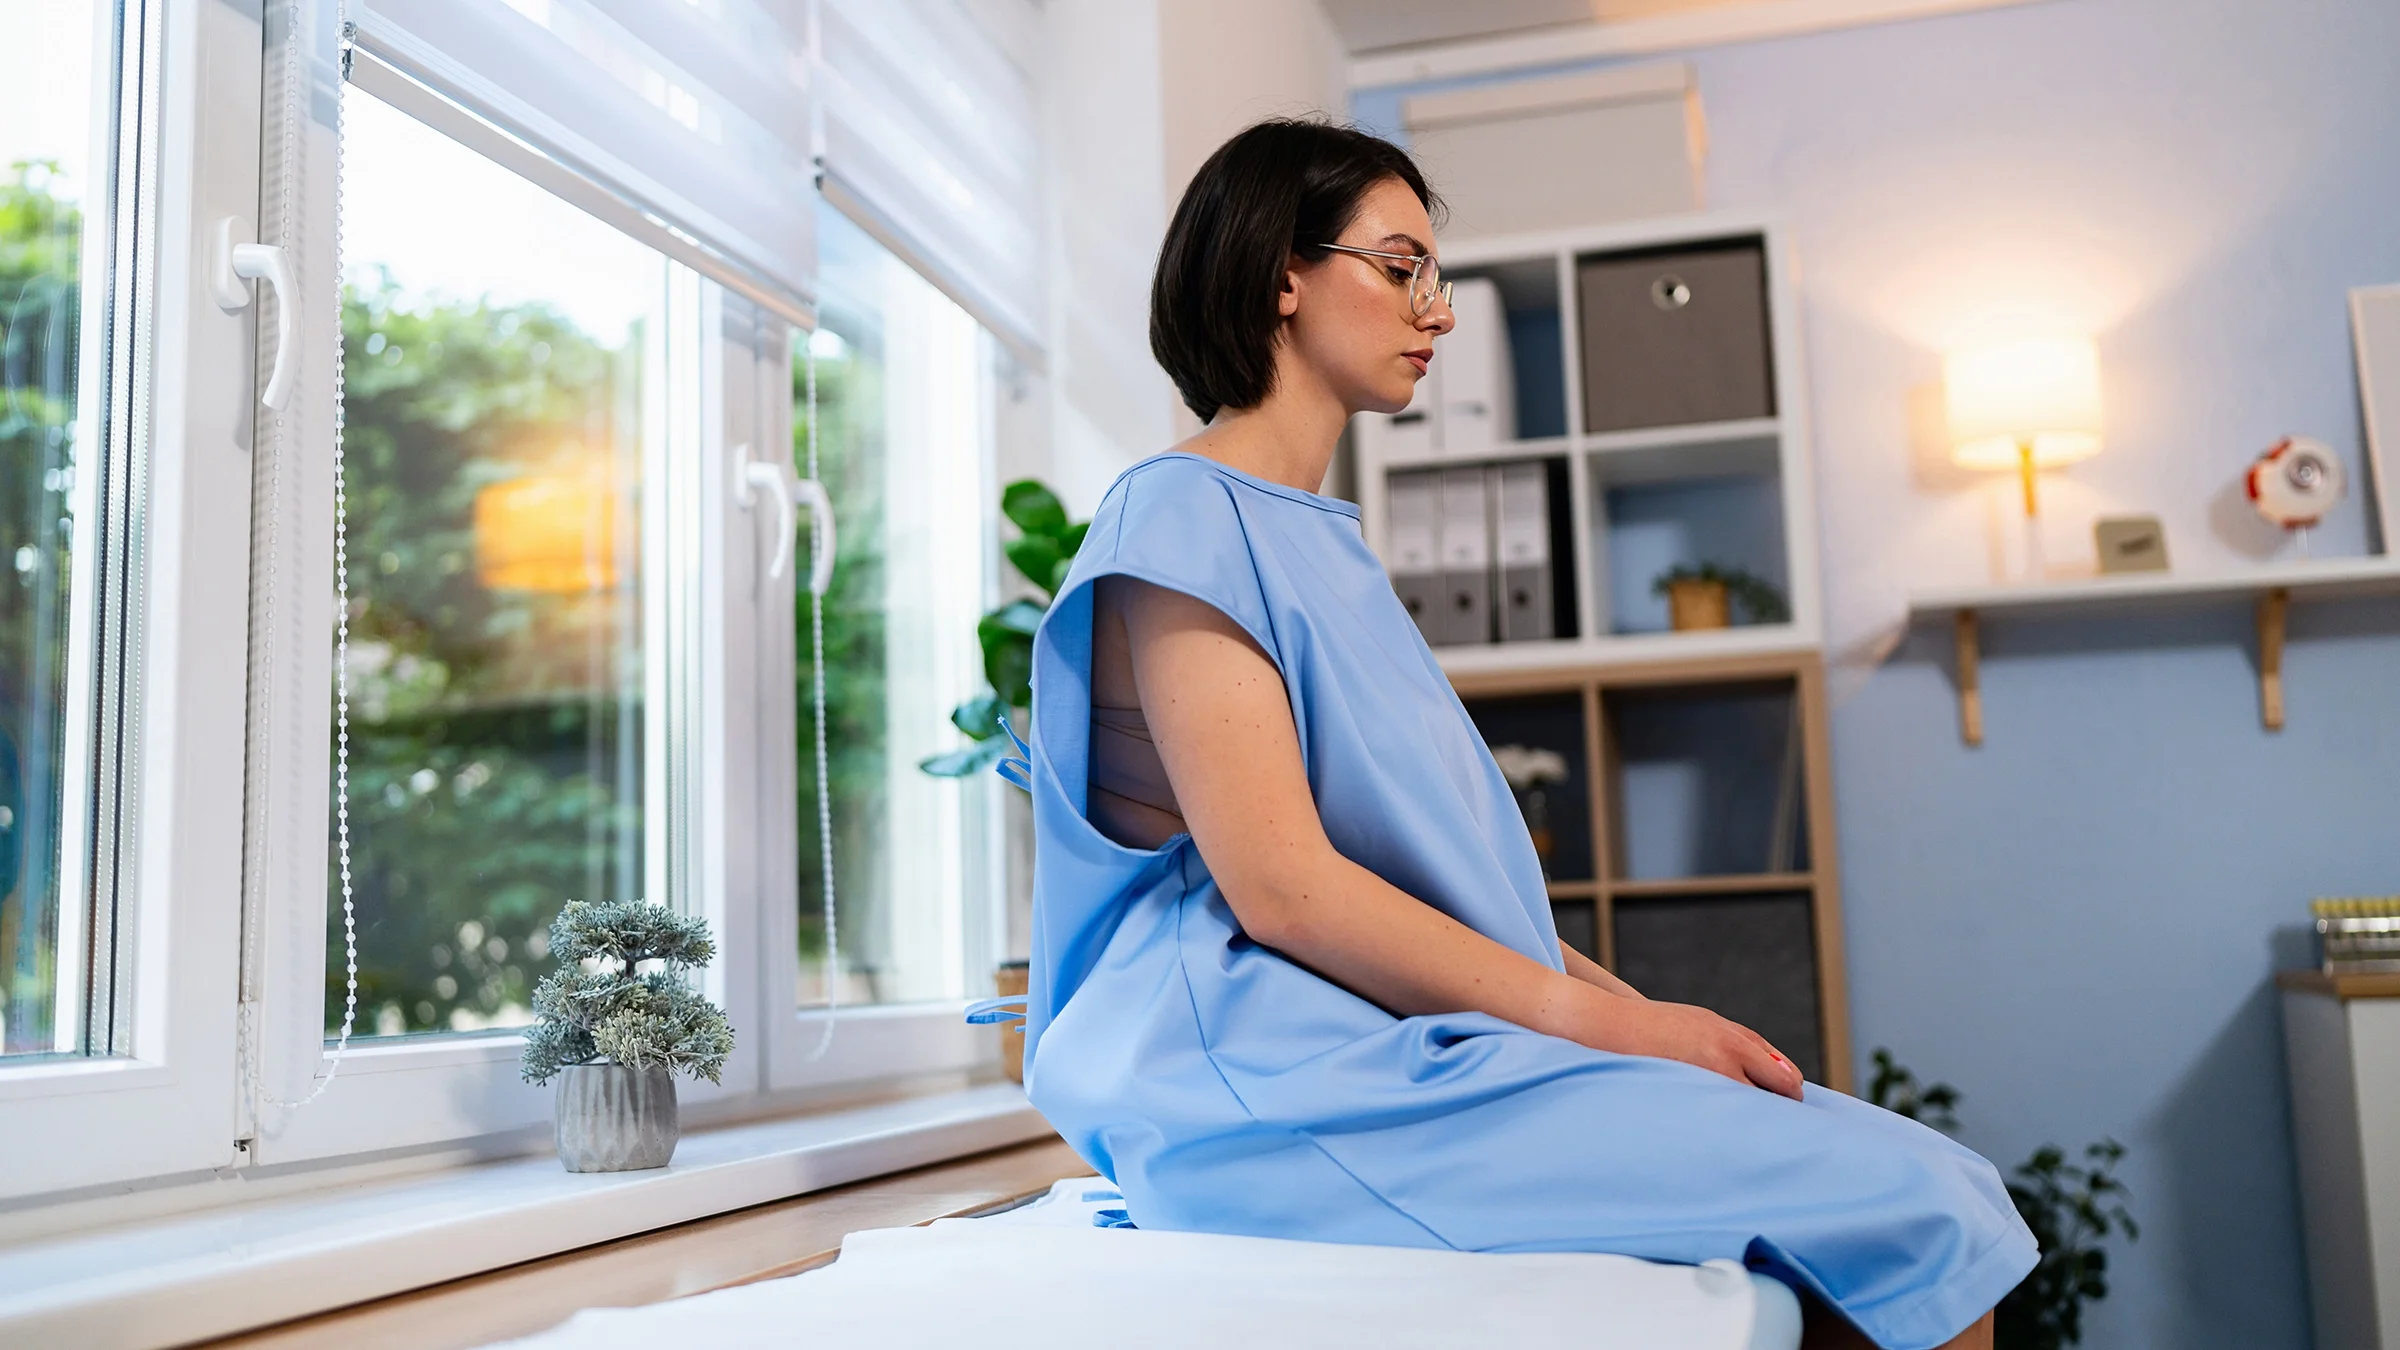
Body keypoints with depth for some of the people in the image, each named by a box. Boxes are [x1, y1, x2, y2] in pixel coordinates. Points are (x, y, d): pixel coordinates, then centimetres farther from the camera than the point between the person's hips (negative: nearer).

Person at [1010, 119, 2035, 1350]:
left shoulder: (1320, 540, 22)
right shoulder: (1183, 516, -6)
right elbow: (1279, 888, -16)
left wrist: (1636, 1009, 7)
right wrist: (1599, 1018, -12)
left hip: (1409, 1046, 9)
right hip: (1282, 1072, -9)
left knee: (1931, 1180, -4)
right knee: (1906, 1208, -17)